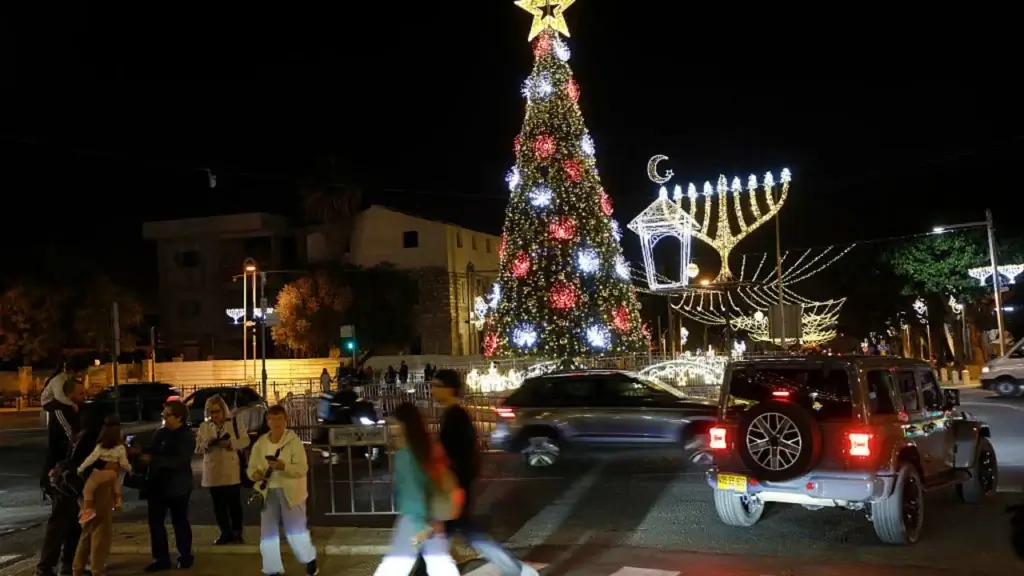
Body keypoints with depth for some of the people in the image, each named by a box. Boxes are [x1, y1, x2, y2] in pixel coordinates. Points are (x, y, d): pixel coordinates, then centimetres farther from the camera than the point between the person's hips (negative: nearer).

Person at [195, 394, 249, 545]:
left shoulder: (235, 423, 0)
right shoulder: (204, 426, 8)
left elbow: (245, 441, -3)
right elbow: (198, 447, 7)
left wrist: (230, 443, -19)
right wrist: (208, 443, -15)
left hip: (231, 470, -3)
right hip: (213, 472, 3)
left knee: (234, 503, 2)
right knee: (218, 505, 9)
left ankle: (237, 533, 12)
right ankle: (225, 533, 19)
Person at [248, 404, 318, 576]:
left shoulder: (294, 441, -8)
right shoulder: (260, 443, 4)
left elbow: (302, 468, -14)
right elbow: (252, 466, 6)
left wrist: (284, 466, -31)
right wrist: (255, 474, -17)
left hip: (289, 492, -4)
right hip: (268, 492, 4)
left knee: (296, 530, 2)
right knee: (268, 533, 5)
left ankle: (310, 560, 27)